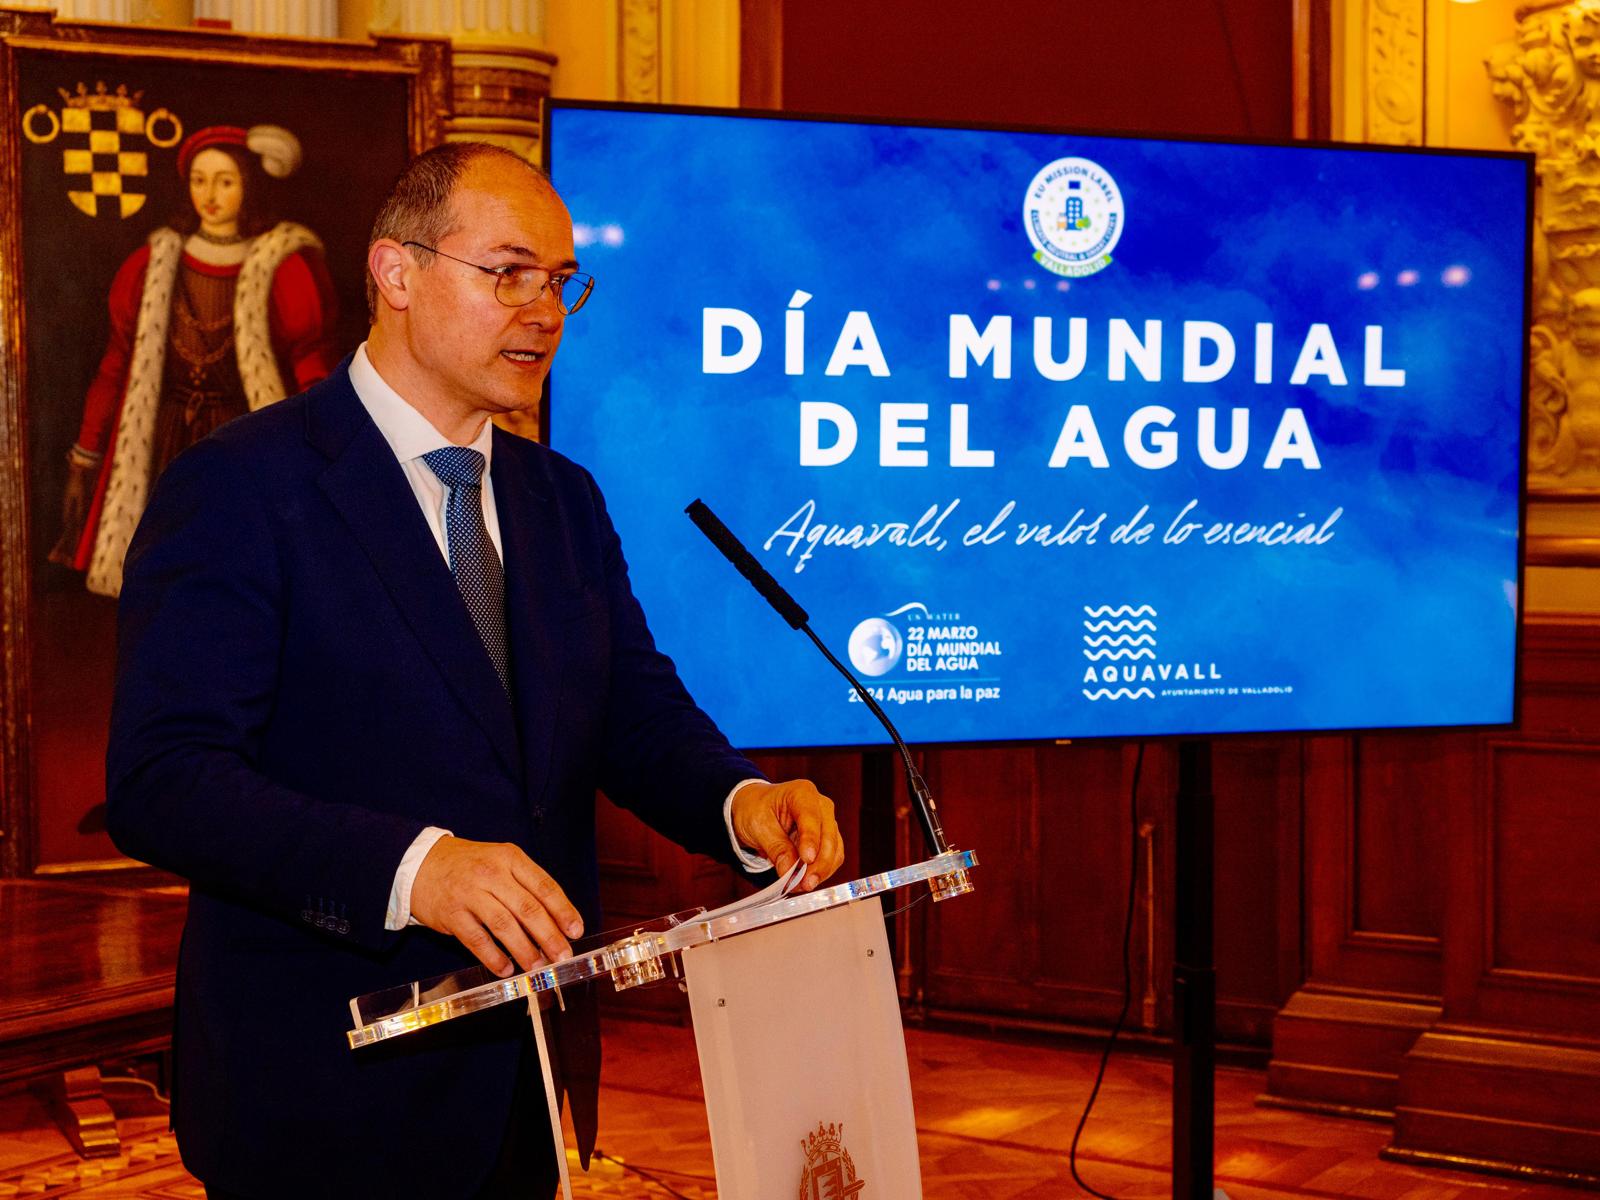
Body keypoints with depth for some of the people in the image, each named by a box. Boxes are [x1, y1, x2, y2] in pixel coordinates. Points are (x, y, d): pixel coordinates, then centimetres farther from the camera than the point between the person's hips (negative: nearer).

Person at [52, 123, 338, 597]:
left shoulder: (288, 269, -2)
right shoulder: (152, 264, 8)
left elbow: (314, 381, -4)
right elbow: (116, 367, 11)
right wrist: (84, 461, 9)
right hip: (165, 457, 3)